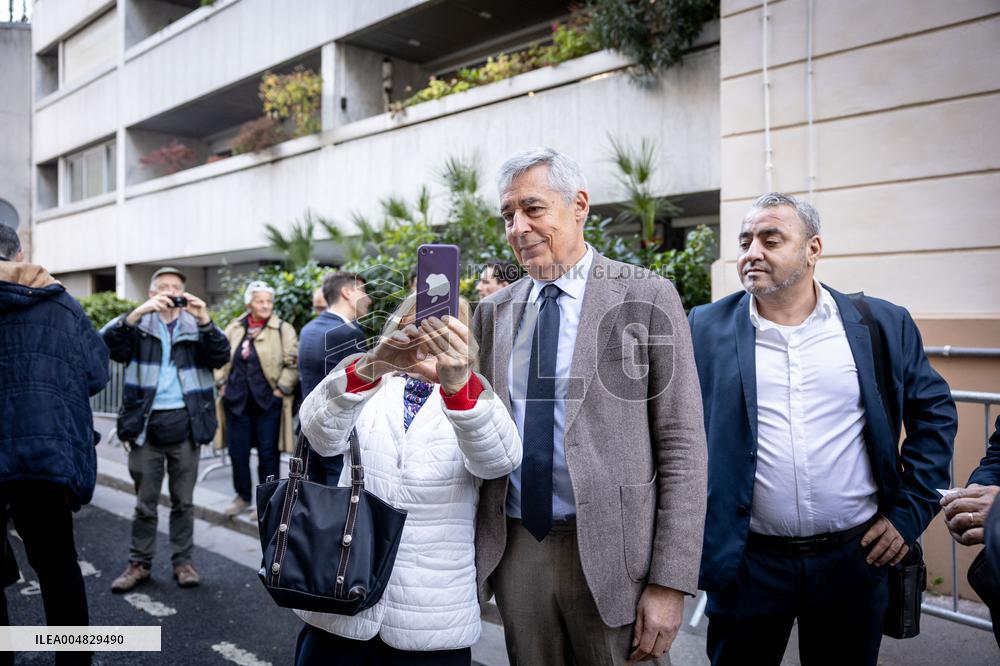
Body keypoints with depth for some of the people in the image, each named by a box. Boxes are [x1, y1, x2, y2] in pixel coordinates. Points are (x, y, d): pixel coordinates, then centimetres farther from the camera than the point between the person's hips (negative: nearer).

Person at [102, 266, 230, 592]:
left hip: (185, 425, 1)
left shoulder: (196, 327, 9)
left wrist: (204, 320, -23)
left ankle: (183, 561, 21)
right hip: (146, 424, 0)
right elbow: (107, 344, -13)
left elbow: (220, 356, -8)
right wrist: (138, 312, -26)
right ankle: (139, 563, 21)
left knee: (183, 500, 10)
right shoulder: (139, 326, 6)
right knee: (145, 502, 9)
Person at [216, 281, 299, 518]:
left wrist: (281, 389, -12)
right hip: (237, 400, 4)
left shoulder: (283, 329, -5)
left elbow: (293, 362, -9)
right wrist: (221, 383, 8)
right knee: (238, 451, 11)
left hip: (268, 401, -4)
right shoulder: (234, 328, 7)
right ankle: (243, 498, 28)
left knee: (268, 453, 4)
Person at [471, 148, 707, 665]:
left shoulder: (646, 297, -6)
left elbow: (682, 447, -8)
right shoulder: (493, 311, 7)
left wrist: (670, 583, -11)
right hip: (515, 549, 4)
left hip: (610, 552, -3)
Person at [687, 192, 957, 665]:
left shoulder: (882, 325, 0)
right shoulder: (706, 329, -3)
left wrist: (910, 512, 3)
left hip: (856, 557, 1)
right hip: (746, 564, -1)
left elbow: (935, 411, 9)